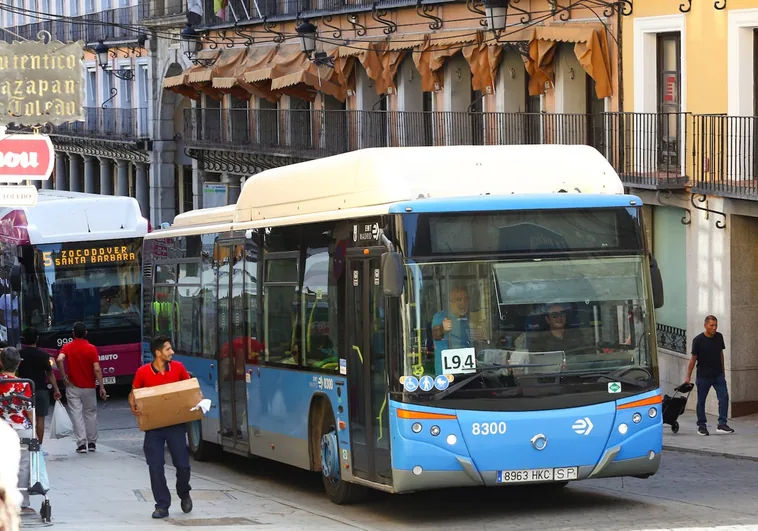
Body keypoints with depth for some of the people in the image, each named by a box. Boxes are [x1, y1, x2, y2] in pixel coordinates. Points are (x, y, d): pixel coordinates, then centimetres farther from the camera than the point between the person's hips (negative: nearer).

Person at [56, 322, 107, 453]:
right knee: (90, 413, 13)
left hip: (73, 387, 0)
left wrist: (64, 377, -12)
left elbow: (60, 360, -22)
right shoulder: (91, 348, -5)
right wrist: (102, 387, -8)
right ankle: (92, 443, 17)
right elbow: (97, 369, -12)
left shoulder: (67, 347, -2)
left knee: (76, 414, 0)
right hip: (89, 387, 0)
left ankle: (81, 443, -7)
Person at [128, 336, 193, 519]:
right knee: (155, 467, -2)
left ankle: (184, 494, 32)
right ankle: (162, 505, 7)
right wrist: (134, 408, -14)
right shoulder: (143, 372, -7)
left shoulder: (178, 368, -1)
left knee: (182, 464, 2)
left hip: (176, 424, 1)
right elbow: (133, 394, 6)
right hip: (153, 426, -1)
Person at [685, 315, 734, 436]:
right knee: (701, 401, 5)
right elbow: (693, 358, -7)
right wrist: (688, 377, -6)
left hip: (718, 375, 4)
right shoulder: (698, 340, -11)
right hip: (703, 376, -4)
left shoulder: (719, 337, 2)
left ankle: (722, 424, -6)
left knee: (724, 397, -8)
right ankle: (701, 425, 16)